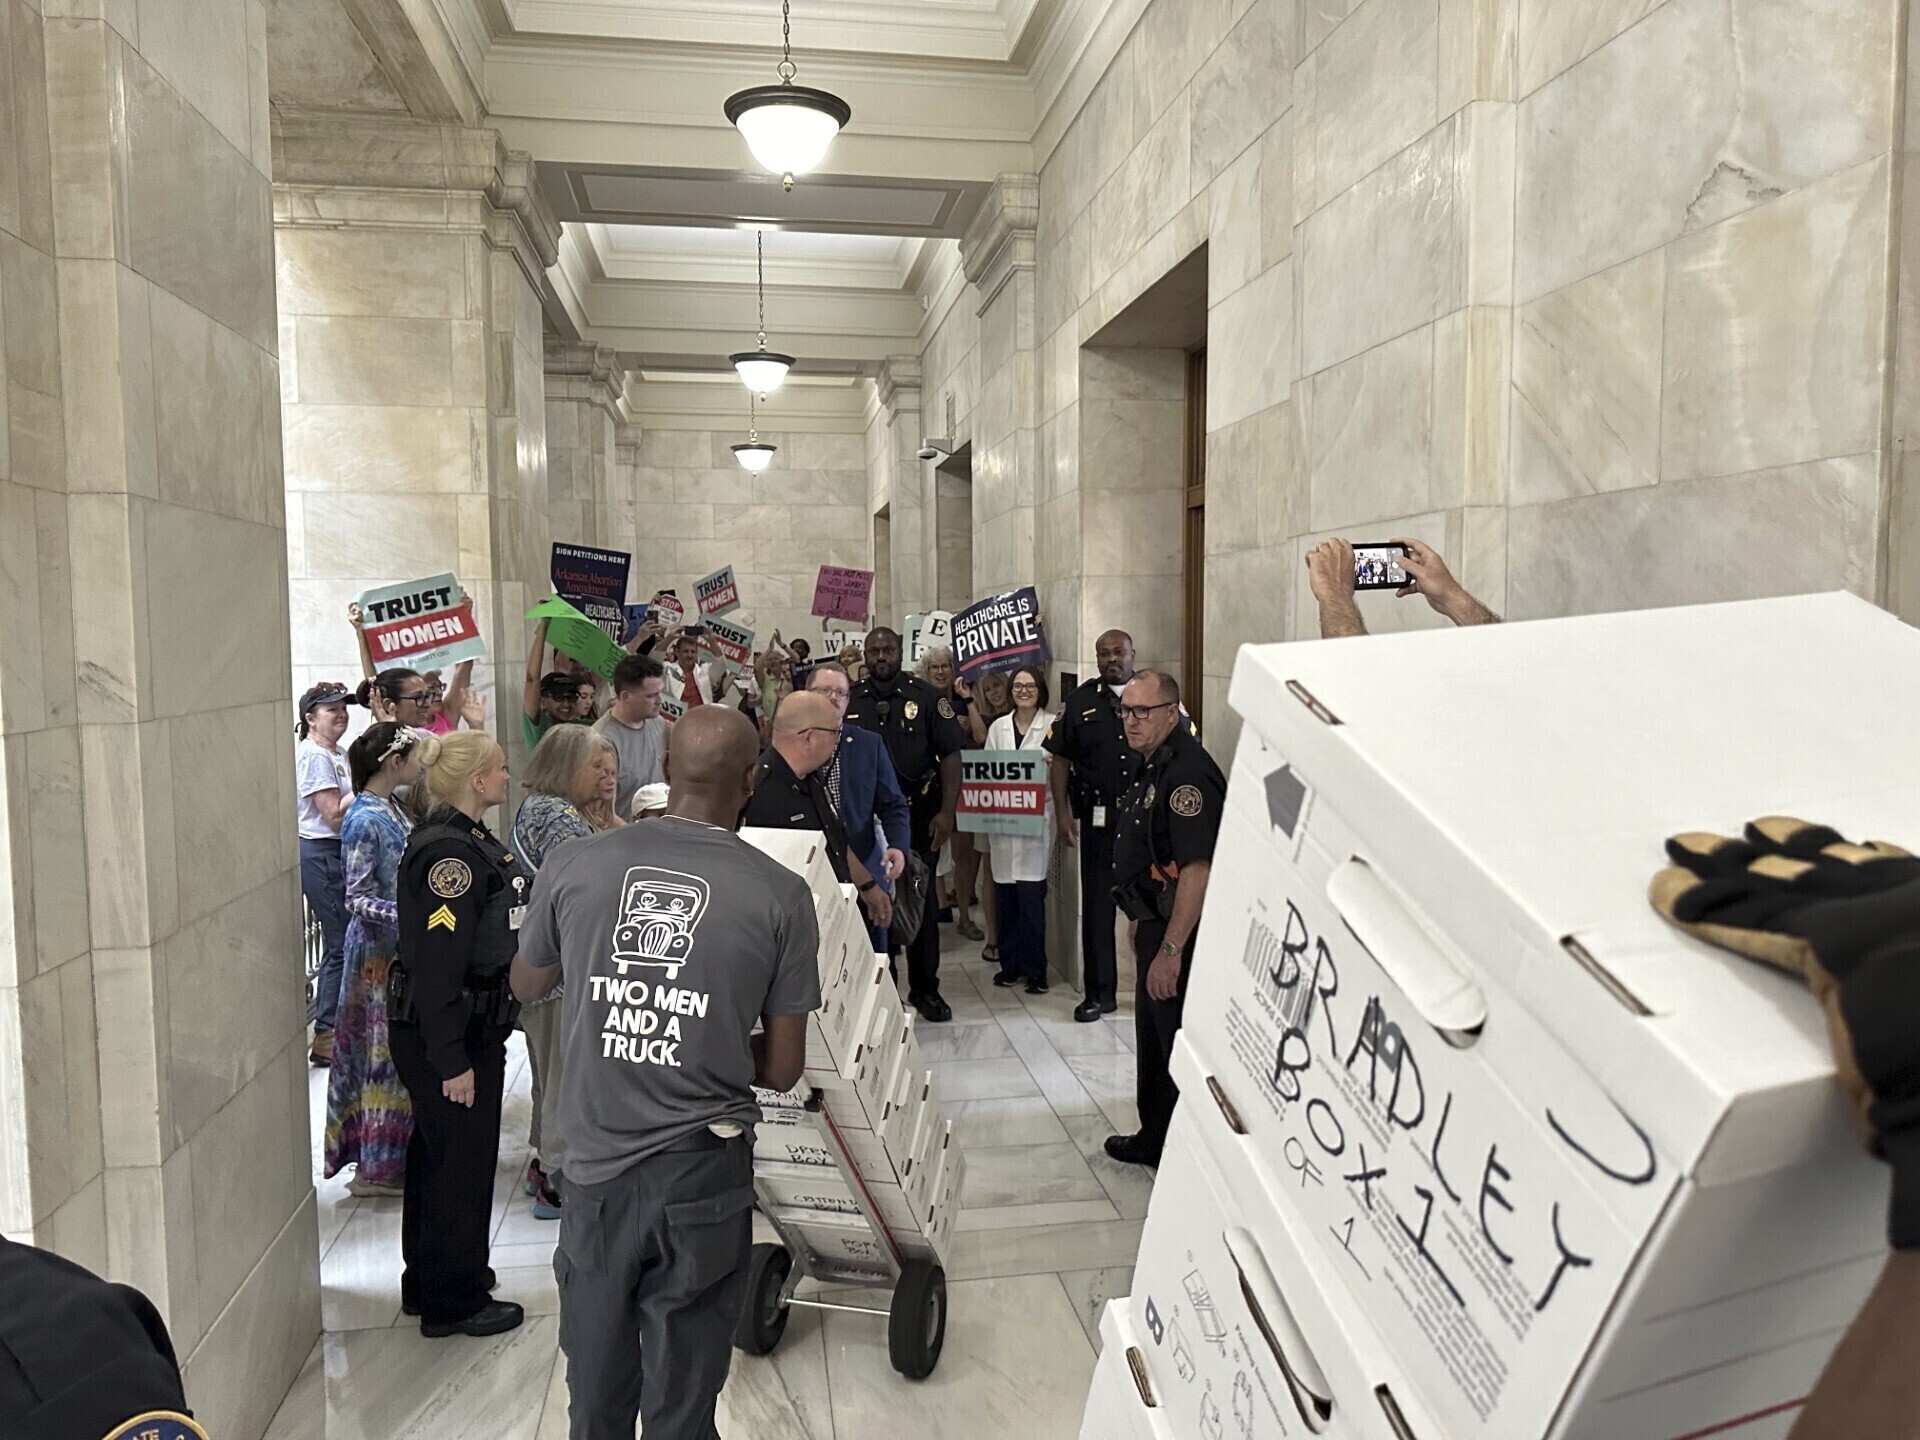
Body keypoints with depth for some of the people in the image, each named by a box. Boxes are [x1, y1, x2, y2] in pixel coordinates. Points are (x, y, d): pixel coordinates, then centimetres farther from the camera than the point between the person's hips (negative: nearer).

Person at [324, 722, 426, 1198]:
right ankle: (376, 1167, 11)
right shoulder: (364, 819, -18)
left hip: (402, 948, 9)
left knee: (402, 1051, 15)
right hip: (379, 950, -9)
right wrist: (410, 914, -32)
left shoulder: (392, 809, 8)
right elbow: (358, 899, -21)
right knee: (385, 1052, 0)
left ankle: (389, 1156, 26)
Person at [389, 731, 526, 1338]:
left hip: (472, 1024, 11)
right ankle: (454, 1303, 18)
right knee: (459, 1159, 3)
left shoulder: (470, 839, 9)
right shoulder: (448, 852, -23)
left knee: (438, 1153, 21)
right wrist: (452, 1059, -25)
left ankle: (428, 1283, 37)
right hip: (447, 1034, -11)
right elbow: (437, 963, -26)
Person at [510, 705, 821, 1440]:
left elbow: (525, 986, 13)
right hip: (703, 1177, -2)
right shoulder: (781, 894, -12)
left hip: (596, 1166, 2)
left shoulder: (573, 867, -7)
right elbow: (782, 1069, -4)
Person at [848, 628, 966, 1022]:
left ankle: (925, 988, 18)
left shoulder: (927, 697, -2)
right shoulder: (848, 702, 4)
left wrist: (947, 811, -13)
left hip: (917, 816, -2)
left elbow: (951, 755, -5)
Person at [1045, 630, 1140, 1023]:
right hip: (1098, 818, 1)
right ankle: (1099, 992, 13)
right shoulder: (1079, 702, 7)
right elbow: (1060, 760, 7)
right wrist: (1063, 813, 0)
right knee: (1097, 903, 4)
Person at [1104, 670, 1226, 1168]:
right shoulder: (1153, 767, 11)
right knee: (1152, 1038, 22)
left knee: (1180, 1046, -1)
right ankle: (1154, 1140, 38)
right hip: (1157, 923, 11)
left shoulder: (1187, 774, -23)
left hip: (1180, 933, -11)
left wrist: (1171, 950, -29)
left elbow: (1197, 869, -29)